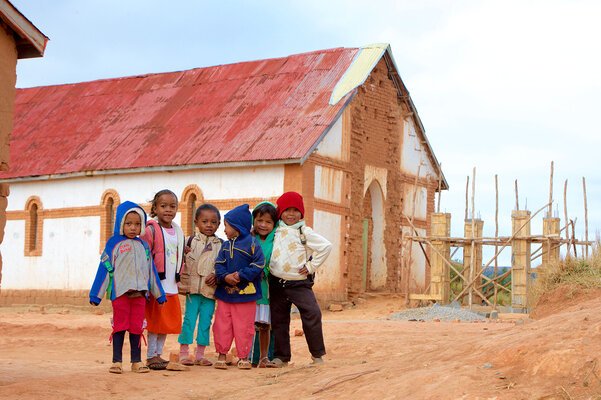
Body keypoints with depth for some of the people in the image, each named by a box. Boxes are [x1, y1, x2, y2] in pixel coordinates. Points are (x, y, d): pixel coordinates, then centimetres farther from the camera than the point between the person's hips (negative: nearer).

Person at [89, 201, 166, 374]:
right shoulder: (114, 243, 0)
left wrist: (159, 294, 18)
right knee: (120, 327, 1)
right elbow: (104, 268, -1)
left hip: (139, 293, 3)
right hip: (120, 293, -3)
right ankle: (117, 361, 6)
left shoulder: (143, 246, 12)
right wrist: (96, 294, -4)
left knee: (137, 328, 7)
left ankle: (136, 361, 14)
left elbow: (151, 270, 17)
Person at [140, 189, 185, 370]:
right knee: (155, 321, -3)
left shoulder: (178, 231, 13)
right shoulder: (151, 229, -8)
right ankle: (151, 357, 5)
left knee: (168, 322, 10)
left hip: (171, 286, 7)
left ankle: (158, 354, 19)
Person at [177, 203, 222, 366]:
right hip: (193, 287, -2)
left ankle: (200, 354, 13)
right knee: (189, 319, -2)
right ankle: (184, 352, 6)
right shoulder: (190, 241, 3)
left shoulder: (220, 244, 8)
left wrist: (216, 275, -8)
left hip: (210, 289, 2)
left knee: (206, 321, 5)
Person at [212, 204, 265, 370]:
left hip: (245, 294, -5)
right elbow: (219, 264, 4)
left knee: (243, 327, 3)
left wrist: (241, 276, -20)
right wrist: (225, 276, -16)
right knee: (222, 325, 5)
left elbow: (258, 265, -13)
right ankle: (222, 355, 16)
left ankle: (243, 357, 14)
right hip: (225, 293, 5)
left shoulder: (251, 244, -8)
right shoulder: (225, 245, 10)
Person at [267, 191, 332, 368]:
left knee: (312, 314, -14)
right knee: (278, 320, 9)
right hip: (277, 283, 4)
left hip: (300, 282, -4)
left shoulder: (305, 232, -4)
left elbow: (326, 246, -7)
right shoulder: (275, 231, 8)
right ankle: (281, 356, 19)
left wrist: (312, 266, -7)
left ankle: (318, 354, -2)